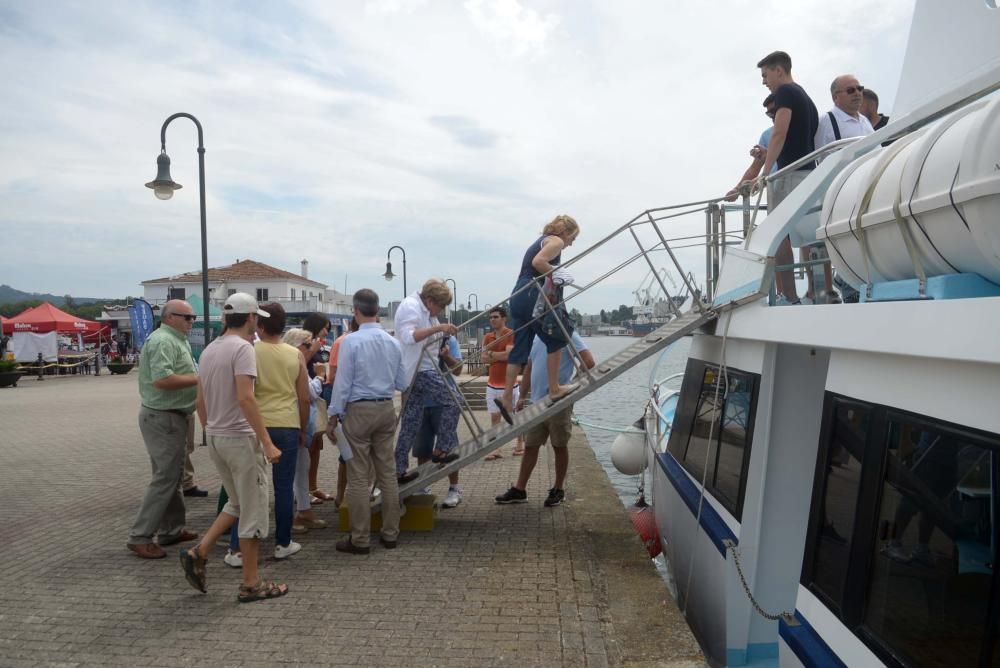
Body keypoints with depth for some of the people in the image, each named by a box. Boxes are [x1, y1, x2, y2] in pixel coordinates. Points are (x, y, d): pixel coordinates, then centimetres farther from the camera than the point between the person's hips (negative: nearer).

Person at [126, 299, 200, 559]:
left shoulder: (176, 340, 16)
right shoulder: (163, 341, -18)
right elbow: (162, 379, -30)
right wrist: (199, 378, -21)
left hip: (171, 415, 11)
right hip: (163, 417, -11)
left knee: (172, 474, 16)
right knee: (165, 477, -6)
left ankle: (171, 530, 25)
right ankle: (140, 537, 1)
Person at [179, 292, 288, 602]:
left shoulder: (209, 349, 11)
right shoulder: (242, 348, -15)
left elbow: (201, 401, 16)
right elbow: (245, 398, -24)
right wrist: (267, 443, -24)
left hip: (215, 437, 9)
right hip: (240, 437, -8)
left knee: (236, 504, 23)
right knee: (254, 512, 2)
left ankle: (199, 553, 13)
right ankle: (251, 584, 10)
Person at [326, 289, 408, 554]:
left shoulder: (351, 341, -12)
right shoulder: (393, 342, 5)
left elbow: (343, 382, -11)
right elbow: (402, 383, 10)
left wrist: (334, 415, -2)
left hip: (359, 410, -5)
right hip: (386, 408, 5)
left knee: (358, 477, 1)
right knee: (387, 472, 11)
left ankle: (360, 539, 7)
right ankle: (390, 534, 19)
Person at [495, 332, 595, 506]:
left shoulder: (568, 335, -9)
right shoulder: (536, 337, 12)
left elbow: (589, 362, -17)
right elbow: (529, 369, 18)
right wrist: (522, 396, 14)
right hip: (537, 402, 6)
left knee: (559, 446, 7)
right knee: (530, 446, 10)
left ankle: (559, 490, 21)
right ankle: (519, 490, 18)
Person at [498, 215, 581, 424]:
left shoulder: (541, 241, 29)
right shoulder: (556, 241, 0)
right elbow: (538, 262, -19)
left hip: (519, 296, 9)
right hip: (531, 297, -9)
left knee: (520, 349, 5)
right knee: (555, 341, 2)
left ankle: (507, 397, 2)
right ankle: (555, 389, 8)